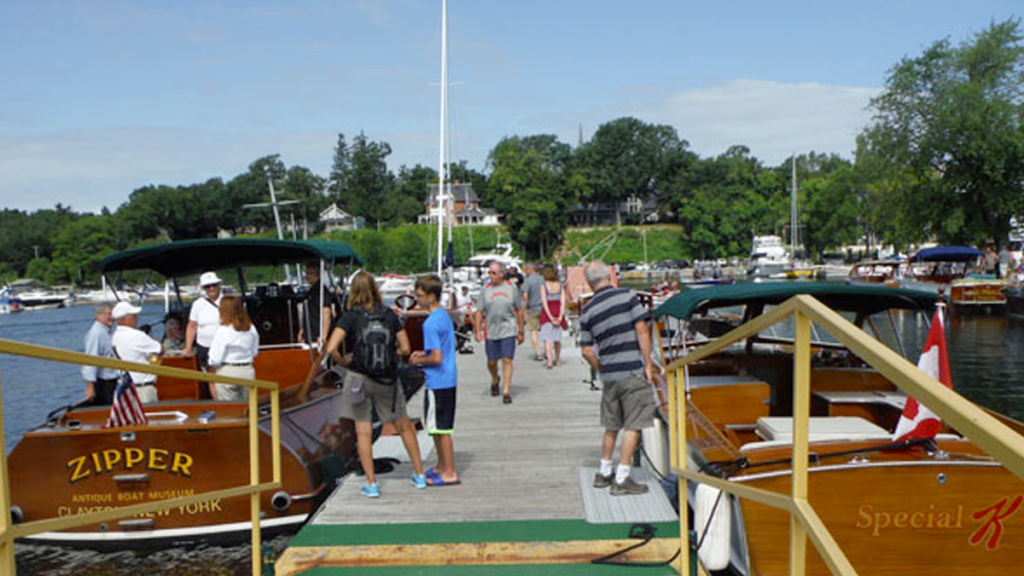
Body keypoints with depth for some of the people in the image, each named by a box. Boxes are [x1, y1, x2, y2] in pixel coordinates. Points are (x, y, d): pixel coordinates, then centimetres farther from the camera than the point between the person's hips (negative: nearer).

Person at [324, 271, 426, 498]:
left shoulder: (350, 317, -10)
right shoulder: (389, 315, -2)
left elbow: (331, 348, -20)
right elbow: (405, 348, -1)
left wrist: (344, 362, -2)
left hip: (359, 378, -2)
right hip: (388, 379, 2)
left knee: (363, 432, 7)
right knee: (404, 427, 16)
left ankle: (371, 484, 8)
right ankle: (419, 475, 24)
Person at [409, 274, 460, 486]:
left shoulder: (431, 324, -21)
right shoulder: (445, 315, 9)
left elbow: (437, 358, -24)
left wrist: (419, 360, -8)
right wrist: (424, 352, 13)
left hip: (437, 383, -10)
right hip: (449, 379, 10)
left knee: (441, 428, 0)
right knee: (439, 427, 19)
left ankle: (450, 473, 8)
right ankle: (442, 467, 29)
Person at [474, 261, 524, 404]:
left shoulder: (512, 288, 3)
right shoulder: (486, 290, 5)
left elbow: (519, 311, 8)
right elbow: (479, 312, 7)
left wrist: (520, 332, 7)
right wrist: (478, 330, -2)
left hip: (508, 331, -2)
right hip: (491, 332, 2)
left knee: (507, 360, -8)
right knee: (491, 362, 9)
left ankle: (507, 392, -3)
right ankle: (495, 380, 39)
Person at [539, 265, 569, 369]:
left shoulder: (543, 286, -7)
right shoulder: (560, 285, 3)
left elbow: (544, 302, -12)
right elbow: (563, 301, -4)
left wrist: (550, 317, -12)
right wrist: (560, 316, -7)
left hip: (547, 313, -4)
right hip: (558, 313, 4)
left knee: (547, 338, -5)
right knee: (557, 337, 16)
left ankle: (550, 360, -20)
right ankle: (557, 360, 26)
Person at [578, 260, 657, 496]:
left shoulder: (587, 311, 4)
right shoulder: (627, 295, -6)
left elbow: (586, 351, 4)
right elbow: (641, 330, -10)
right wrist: (648, 364, -5)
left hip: (609, 375, 5)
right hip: (633, 371, -5)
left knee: (611, 426, 18)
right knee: (633, 426, 2)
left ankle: (604, 473, 28)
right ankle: (621, 480, 3)